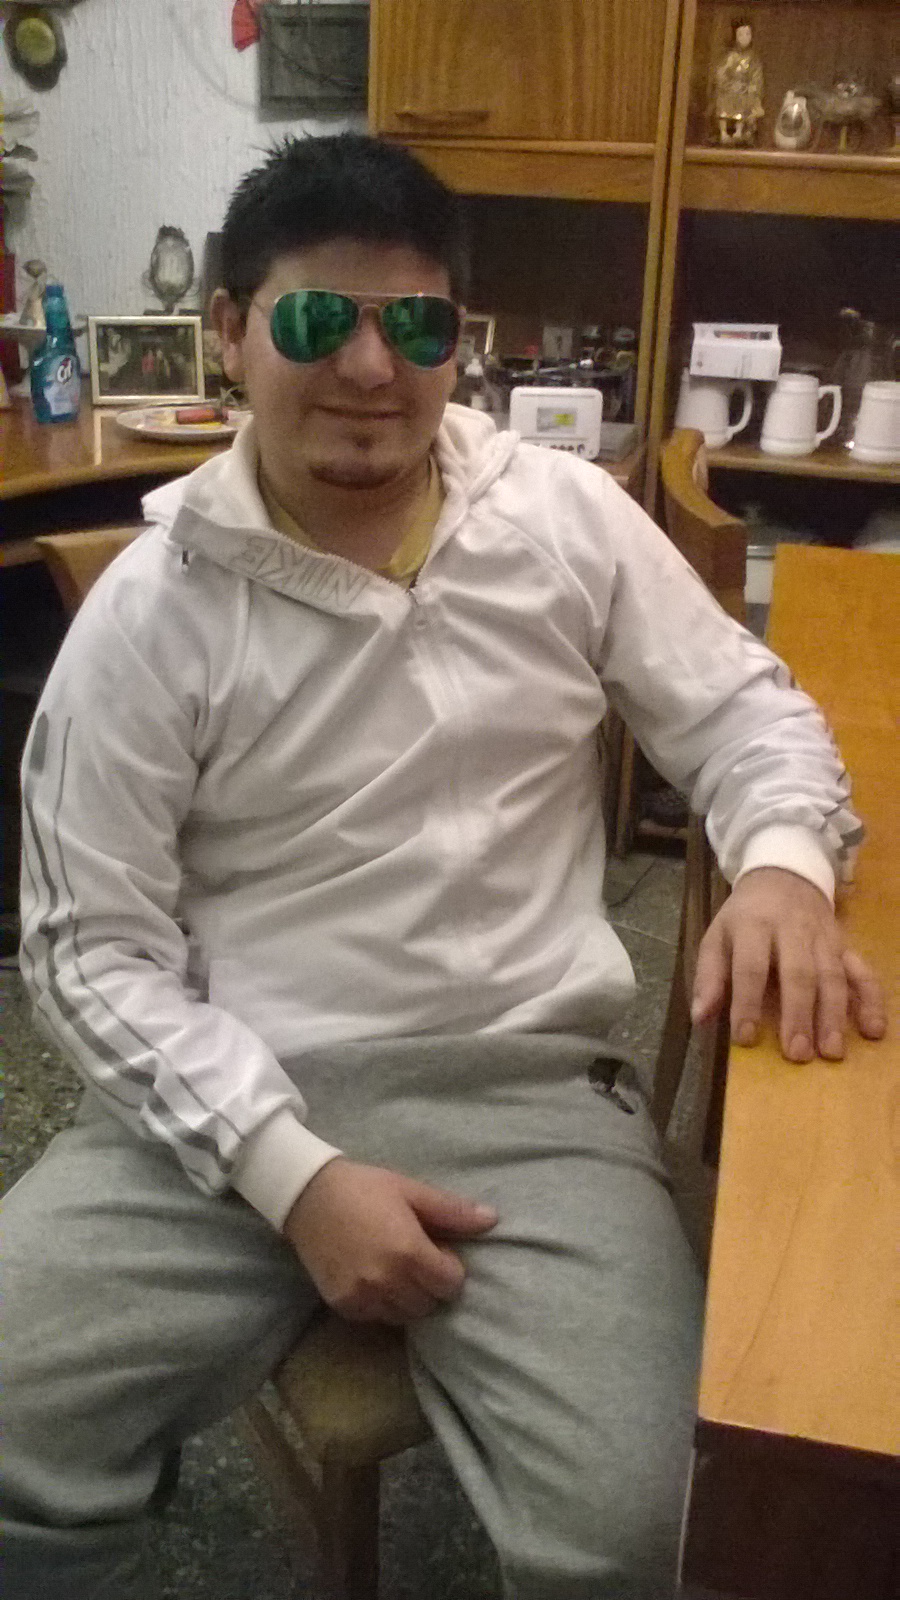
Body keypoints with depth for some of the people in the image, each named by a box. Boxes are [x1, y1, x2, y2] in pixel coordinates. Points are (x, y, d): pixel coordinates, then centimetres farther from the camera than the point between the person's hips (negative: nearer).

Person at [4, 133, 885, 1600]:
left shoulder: (572, 522, 3)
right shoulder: (151, 607, -2)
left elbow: (746, 710, 13)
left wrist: (783, 864, -12)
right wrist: (290, 1172, -15)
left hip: (524, 1090, 1)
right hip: (223, 1104, 0)